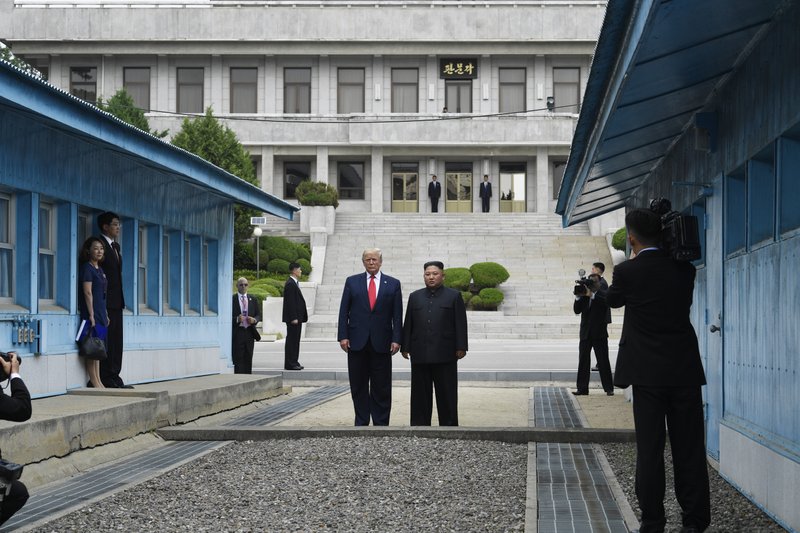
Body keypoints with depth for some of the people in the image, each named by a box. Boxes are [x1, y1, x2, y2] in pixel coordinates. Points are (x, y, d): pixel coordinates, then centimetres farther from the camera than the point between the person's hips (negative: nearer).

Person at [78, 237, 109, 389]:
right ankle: (94, 382, -7)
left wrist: (106, 314, 18)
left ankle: (98, 381, 12)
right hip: (91, 313, -9)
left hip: (100, 314, 9)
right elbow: (87, 292, -14)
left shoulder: (100, 270, 17)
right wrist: (91, 315, -18)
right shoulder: (87, 268, -8)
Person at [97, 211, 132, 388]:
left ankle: (114, 377, 11)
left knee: (116, 340, 8)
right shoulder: (101, 244, -10)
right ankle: (106, 379, -7)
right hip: (105, 302, -9)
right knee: (107, 339, -8)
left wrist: (120, 300, 17)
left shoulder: (116, 246, 19)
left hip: (116, 301, 9)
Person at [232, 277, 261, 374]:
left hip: (249, 333, 4)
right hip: (237, 333, -4)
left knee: (248, 359, 6)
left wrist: (254, 320, -7)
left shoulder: (253, 300, 14)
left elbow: (259, 315, 14)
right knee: (238, 359, -7)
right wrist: (236, 319, -21)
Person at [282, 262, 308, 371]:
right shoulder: (290, 284, -15)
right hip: (293, 318, -10)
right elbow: (290, 302, -20)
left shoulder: (294, 283, 17)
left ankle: (293, 362, 18)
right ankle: (290, 363, -5)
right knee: (292, 340, -7)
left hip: (297, 317, 10)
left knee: (295, 340, 13)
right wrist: (293, 318, -22)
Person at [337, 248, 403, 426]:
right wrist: (343, 336, -5)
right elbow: (344, 311, 5)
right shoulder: (352, 282, 7)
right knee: (359, 387, 6)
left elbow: (397, 315, 3)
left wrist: (396, 339, -6)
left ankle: (380, 424, 8)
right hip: (357, 342, 1)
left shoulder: (393, 284, 5)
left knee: (381, 388, 2)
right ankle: (361, 423, 14)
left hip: (381, 343, -1)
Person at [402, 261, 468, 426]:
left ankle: (449, 426, 4)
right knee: (420, 394, 4)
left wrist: (461, 347, -7)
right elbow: (408, 324, 12)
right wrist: (405, 347, 5)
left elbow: (460, 324, 0)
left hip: (445, 355, -3)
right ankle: (419, 426, 8)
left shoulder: (454, 296, 5)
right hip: (420, 355, 3)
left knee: (446, 394, 0)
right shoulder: (415, 297, 14)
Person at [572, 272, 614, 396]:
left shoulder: (603, 294, -1)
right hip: (585, 333, 4)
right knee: (583, 362, 4)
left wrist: (591, 294, -28)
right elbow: (577, 310, 1)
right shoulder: (584, 295, 8)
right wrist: (578, 297, -13)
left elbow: (606, 301, -23)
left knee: (603, 362, 0)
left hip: (599, 334, -4)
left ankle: (609, 388, 4)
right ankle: (582, 388, 8)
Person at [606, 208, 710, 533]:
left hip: (648, 373, -2)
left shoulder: (627, 271, -8)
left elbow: (612, 300, 12)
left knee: (649, 449, 3)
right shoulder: (684, 269, 2)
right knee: (689, 450, 6)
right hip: (685, 371, 2)